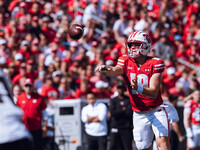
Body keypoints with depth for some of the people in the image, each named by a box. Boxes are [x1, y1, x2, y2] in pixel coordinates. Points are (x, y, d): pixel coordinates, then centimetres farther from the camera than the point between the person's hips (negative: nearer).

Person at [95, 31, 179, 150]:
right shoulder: (126, 61, -1)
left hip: (157, 111, -3)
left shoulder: (154, 63, -10)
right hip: (139, 115, 3)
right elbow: (116, 71, -26)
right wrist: (106, 69, -50)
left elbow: (154, 93, -19)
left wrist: (138, 88, -40)